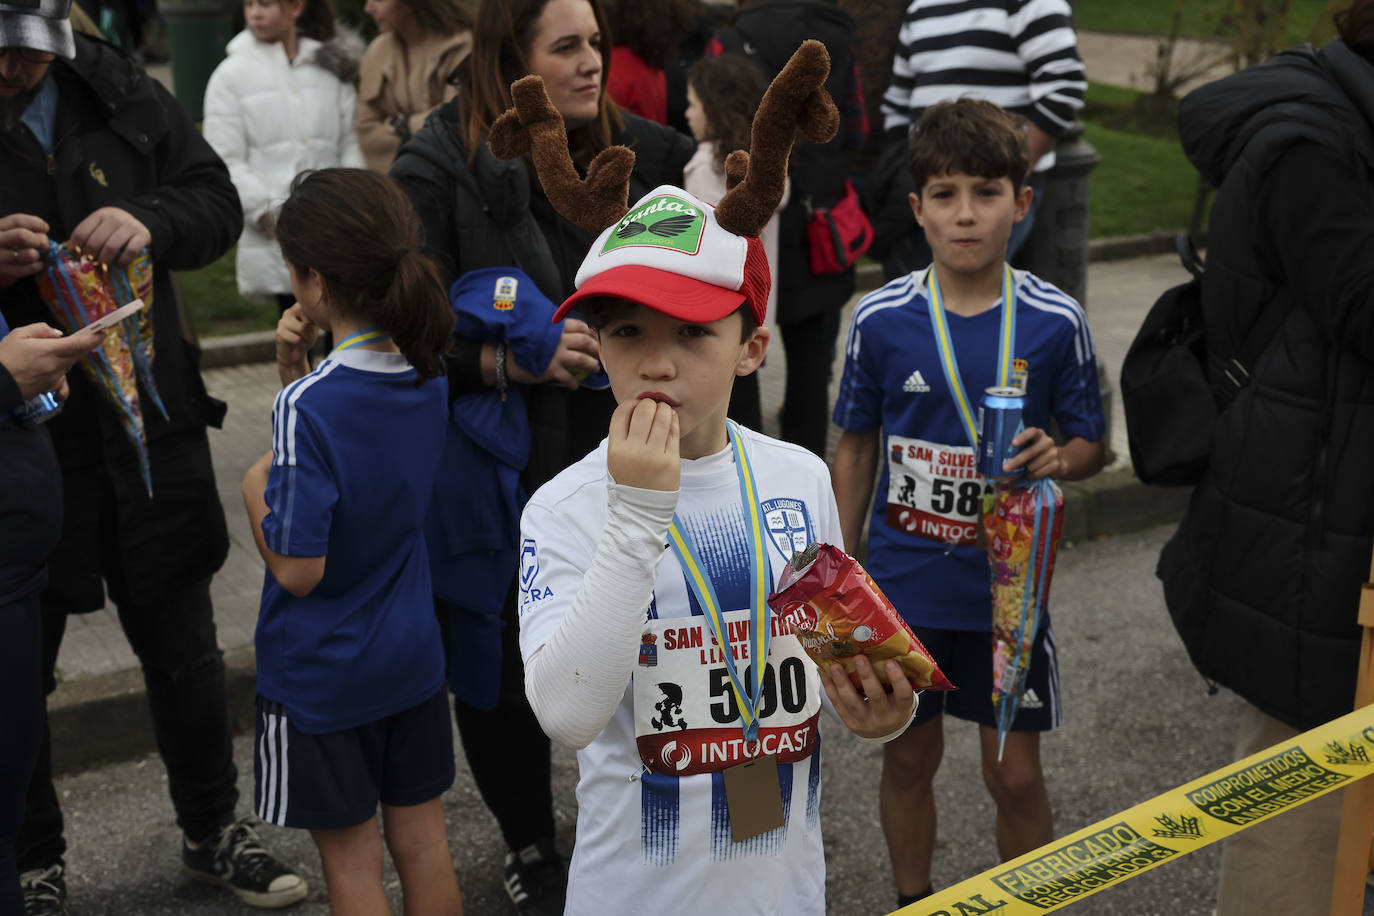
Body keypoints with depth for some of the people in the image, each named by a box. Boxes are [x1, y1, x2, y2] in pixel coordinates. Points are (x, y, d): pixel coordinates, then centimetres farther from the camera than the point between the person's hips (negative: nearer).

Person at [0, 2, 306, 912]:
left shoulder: (119, 93, 0)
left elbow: (218, 203, 4)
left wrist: (152, 222, -18)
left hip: (149, 425, 3)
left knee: (184, 646, 16)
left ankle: (214, 828, 36)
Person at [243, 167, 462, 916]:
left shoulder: (309, 405, -26)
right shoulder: (429, 378, -4)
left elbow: (298, 568, -25)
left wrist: (255, 489, -9)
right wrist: (297, 371, -4)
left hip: (321, 674, -6)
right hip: (412, 656, 6)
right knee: (422, 838, 18)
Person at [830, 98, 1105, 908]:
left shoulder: (1056, 322, -9)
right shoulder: (880, 319, -7)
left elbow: (1091, 448, 2)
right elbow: (857, 450, 4)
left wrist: (1057, 459, -21)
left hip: (1007, 584, -1)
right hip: (905, 582, 1)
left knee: (1016, 774, 7)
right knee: (910, 758, 16)